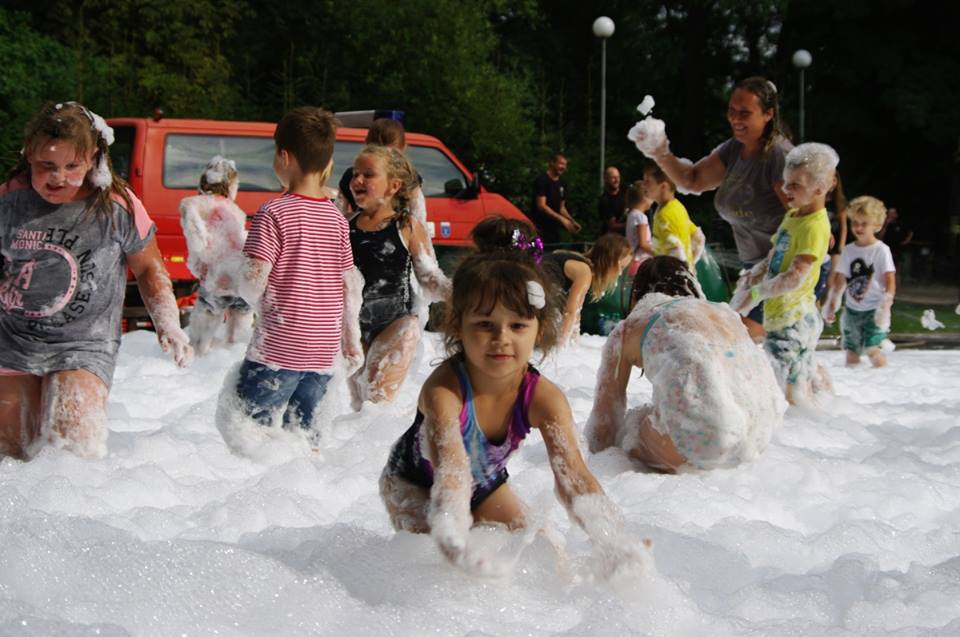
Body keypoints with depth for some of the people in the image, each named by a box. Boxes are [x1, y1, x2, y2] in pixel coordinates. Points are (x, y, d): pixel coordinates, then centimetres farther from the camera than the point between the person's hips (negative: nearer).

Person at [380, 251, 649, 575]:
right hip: (414, 483, -4)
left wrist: (613, 538, -56)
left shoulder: (544, 398, -28)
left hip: (485, 482, 4)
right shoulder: (443, 390, -41)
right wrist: (454, 540, -75)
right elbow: (450, 468, -54)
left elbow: (571, 472, -37)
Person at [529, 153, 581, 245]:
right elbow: (541, 206, -17)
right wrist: (562, 219, -22)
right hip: (539, 228, -7)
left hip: (554, 228, 7)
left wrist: (572, 221, 3)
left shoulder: (562, 183, 13)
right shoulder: (542, 180, -9)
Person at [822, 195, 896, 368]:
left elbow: (890, 279, -11)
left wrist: (886, 305, -20)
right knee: (851, 352, 4)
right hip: (852, 309, 5)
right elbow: (839, 279, 15)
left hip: (873, 310, -5)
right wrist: (832, 304, 15)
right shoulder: (848, 250, 7)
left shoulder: (881, 250, -6)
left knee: (872, 349, -19)